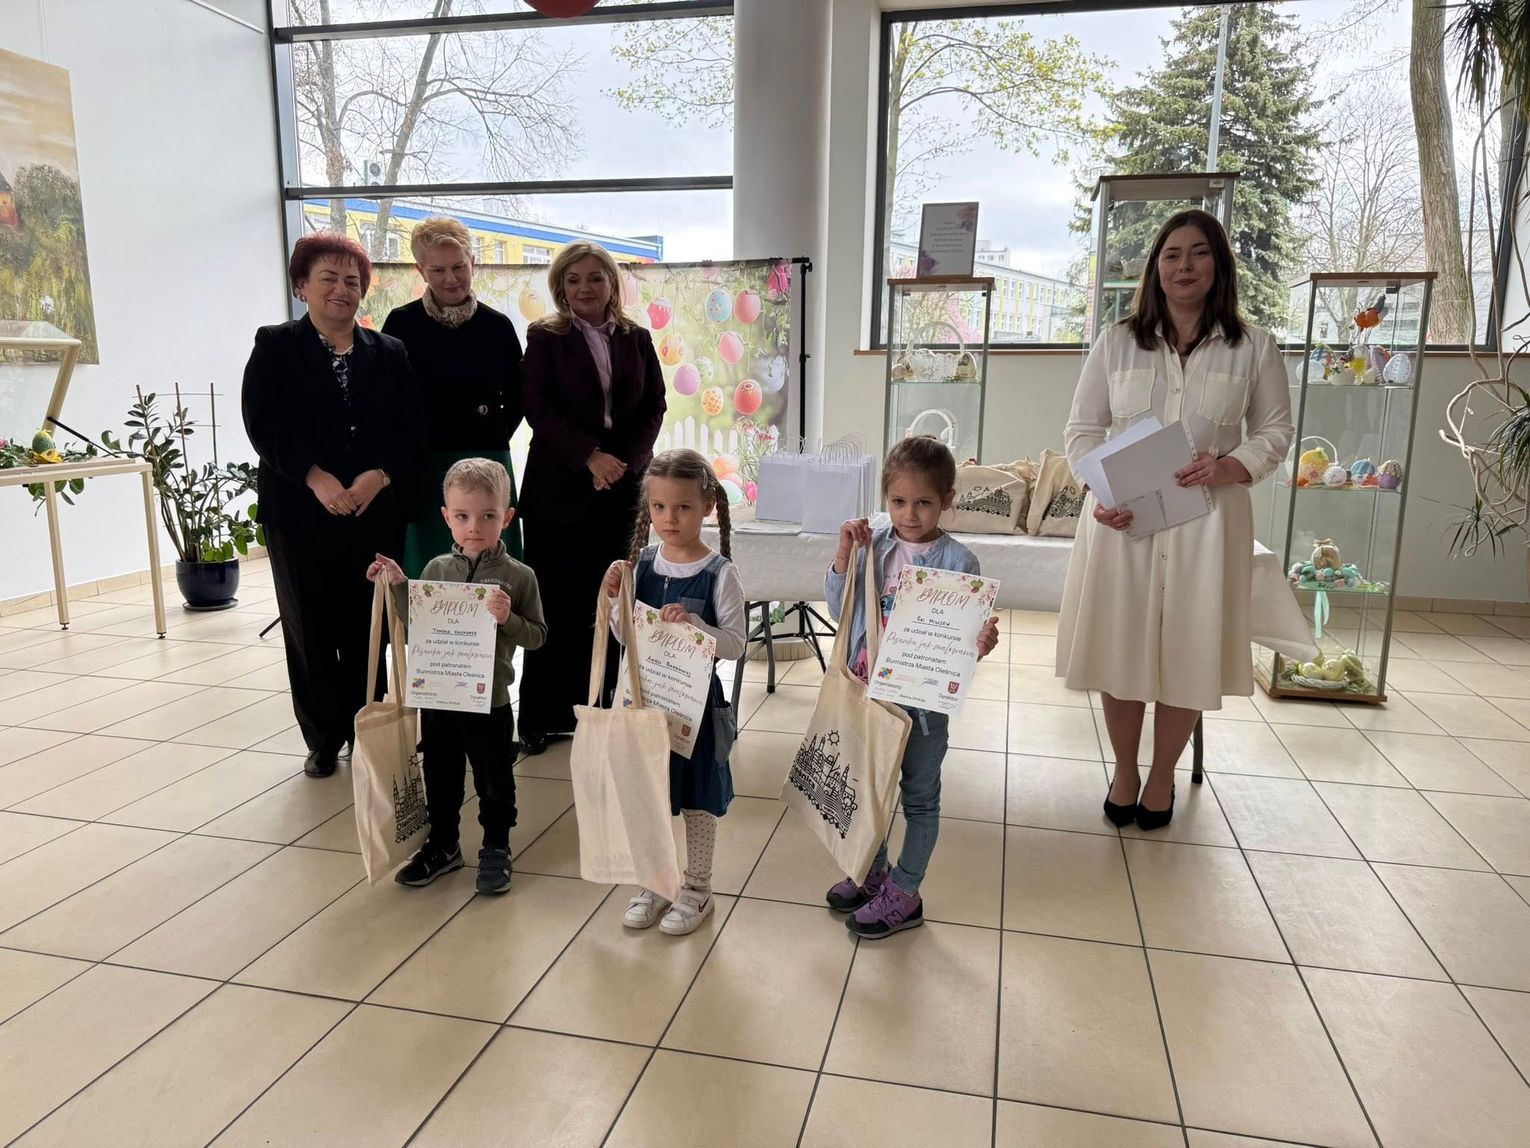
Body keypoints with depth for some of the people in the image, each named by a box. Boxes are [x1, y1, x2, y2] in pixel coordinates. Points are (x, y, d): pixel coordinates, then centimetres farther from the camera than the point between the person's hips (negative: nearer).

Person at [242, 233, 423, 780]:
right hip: (300, 513, -1)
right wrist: (316, 478, -17)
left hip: (376, 510, 1)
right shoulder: (274, 346, 5)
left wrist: (379, 475, -15)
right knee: (310, 627, 4)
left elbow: (410, 428, 2)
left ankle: (366, 735, 15)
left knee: (367, 626, 2)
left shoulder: (389, 353, 11)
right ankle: (324, 740, 17)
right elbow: (263, 425, -6)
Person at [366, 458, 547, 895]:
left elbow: (537, 636, -7)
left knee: (494, 781, 12)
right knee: (440, 777, 19)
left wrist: (507, 618, -25)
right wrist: (397, 585, -3)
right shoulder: (436, 569, -1)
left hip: (489, 701, -3)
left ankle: (496, 849, 32)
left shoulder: (518, 576, -11)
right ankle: (443, 845, 38)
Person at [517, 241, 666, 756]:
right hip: (560, 486, -2)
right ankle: (541, 717, 11)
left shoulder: (636, 339, 11)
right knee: (557, 603, 0)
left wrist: (625, 461, -8)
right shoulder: (545, 338, 3)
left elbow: (654, 406, 7)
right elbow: (540, 409, -6)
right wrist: (591, 457, -17)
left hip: (623, 485, 3)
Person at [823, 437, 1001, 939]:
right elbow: (839, 609, -1)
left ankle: (904, 893, 30)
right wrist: (844, 554, -13)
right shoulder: (873, 546, -4)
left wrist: (980, 646, -33)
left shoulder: (958, 561, -14)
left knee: (920, 797, 13)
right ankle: (872, 873, 43)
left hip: (924, 699, -4)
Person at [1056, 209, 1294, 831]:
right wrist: (1100, 491, -13)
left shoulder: (1252, 347, 3)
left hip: (1206, 519, 0)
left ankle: (1162, 776, 27)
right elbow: (1083, 428, 5)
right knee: (1118, 644, 6)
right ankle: (1124, 770, 27)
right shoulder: (1118, 341, 4)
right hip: (1121, 518, 1)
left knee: (1189, 650, 6)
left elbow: (1276, 430, 9)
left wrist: (1232, 467, -13)